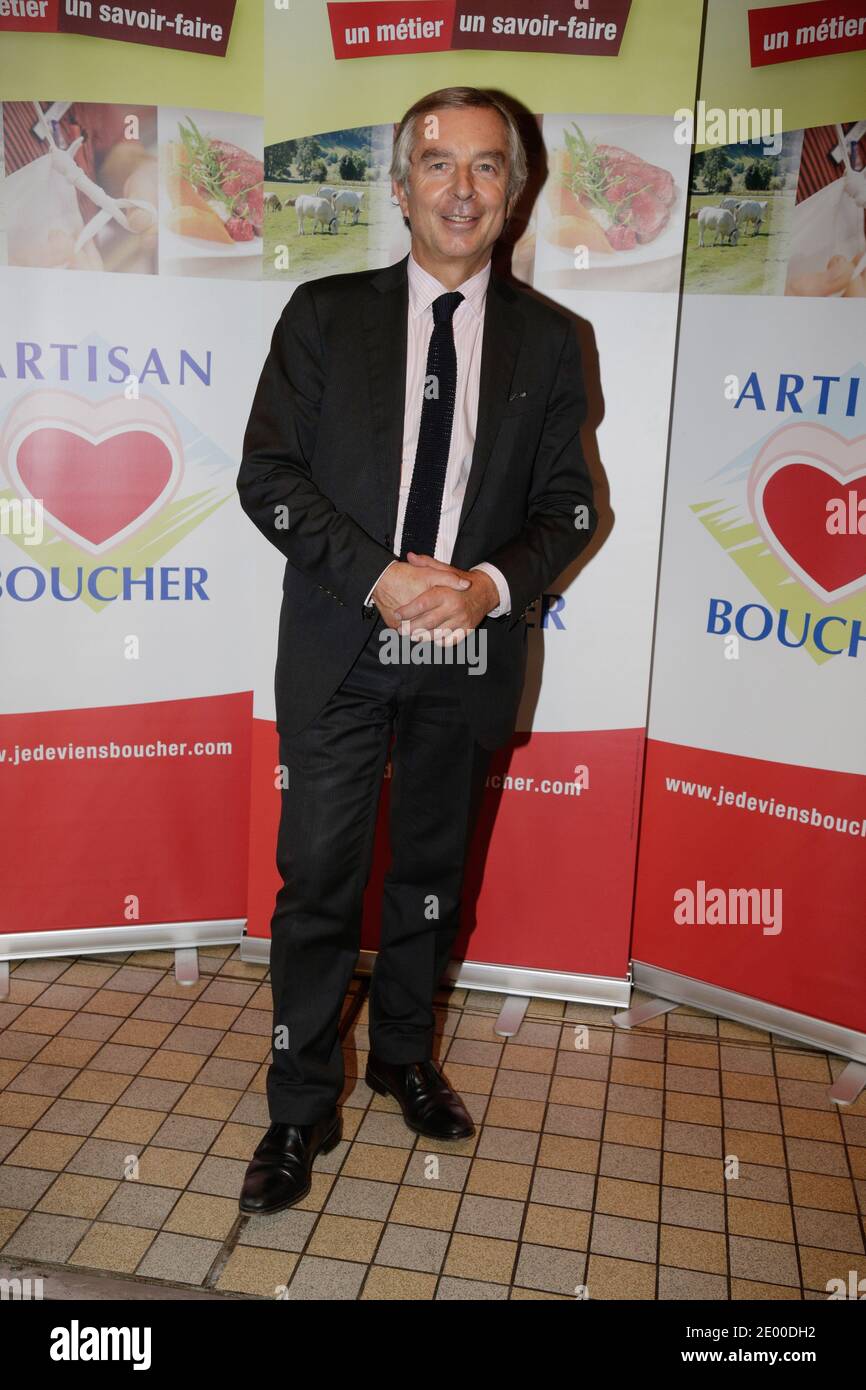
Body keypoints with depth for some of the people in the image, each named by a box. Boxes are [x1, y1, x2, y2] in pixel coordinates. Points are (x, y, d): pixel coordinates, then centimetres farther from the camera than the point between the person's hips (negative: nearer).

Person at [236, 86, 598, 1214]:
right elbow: (267, 475, -4)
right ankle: (302, 1108, 22)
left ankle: (405, 1054, 39)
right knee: (319, 882, 3)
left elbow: (569, 506, 5)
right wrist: (381, 577, -17)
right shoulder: (325, 315, 2)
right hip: (340, 652, -1)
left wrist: (492, 583, -14)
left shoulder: (547, 341, 6)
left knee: (432, 877, 16)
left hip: (468, 656, 2)